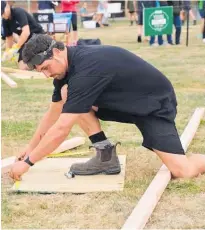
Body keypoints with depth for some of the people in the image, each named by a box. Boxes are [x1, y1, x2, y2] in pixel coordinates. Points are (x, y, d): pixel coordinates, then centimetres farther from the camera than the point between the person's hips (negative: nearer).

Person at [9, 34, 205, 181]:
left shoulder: (86, 69, -32)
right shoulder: (67, 64, -4)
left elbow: (61, 129, -31)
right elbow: (53, 113, 10)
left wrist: (28, 162, -22)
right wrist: (31, 147, 13)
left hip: (155, 104, -9)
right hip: (125, 102, 9)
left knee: (182, 171, -26)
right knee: (66, 94, -9)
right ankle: (106, 157, -2)